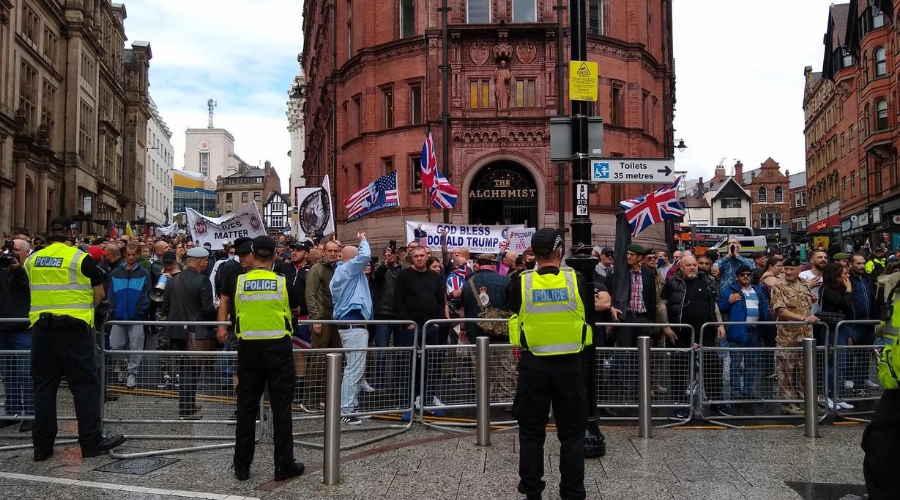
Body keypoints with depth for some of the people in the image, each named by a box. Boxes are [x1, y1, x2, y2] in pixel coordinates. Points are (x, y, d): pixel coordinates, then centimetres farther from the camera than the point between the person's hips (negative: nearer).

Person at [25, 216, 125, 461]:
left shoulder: (32, 260, 8)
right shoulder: (80, 259, -6)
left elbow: (39, 290, 18)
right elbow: (99, 295, -1)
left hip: (41, 328, 5)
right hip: (73, 329, -5)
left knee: (44, 385, 9)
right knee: (85, 383, 0)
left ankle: (42, 446, 12)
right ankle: (92, 442, 1)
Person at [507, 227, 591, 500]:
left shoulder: (521, 283, -7)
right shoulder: (576, 280, -6)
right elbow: (589, 308, 9)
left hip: (533, 365, 0)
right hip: (569, 364, 0)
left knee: (532, 432, 11)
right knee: (572, 433, 11)